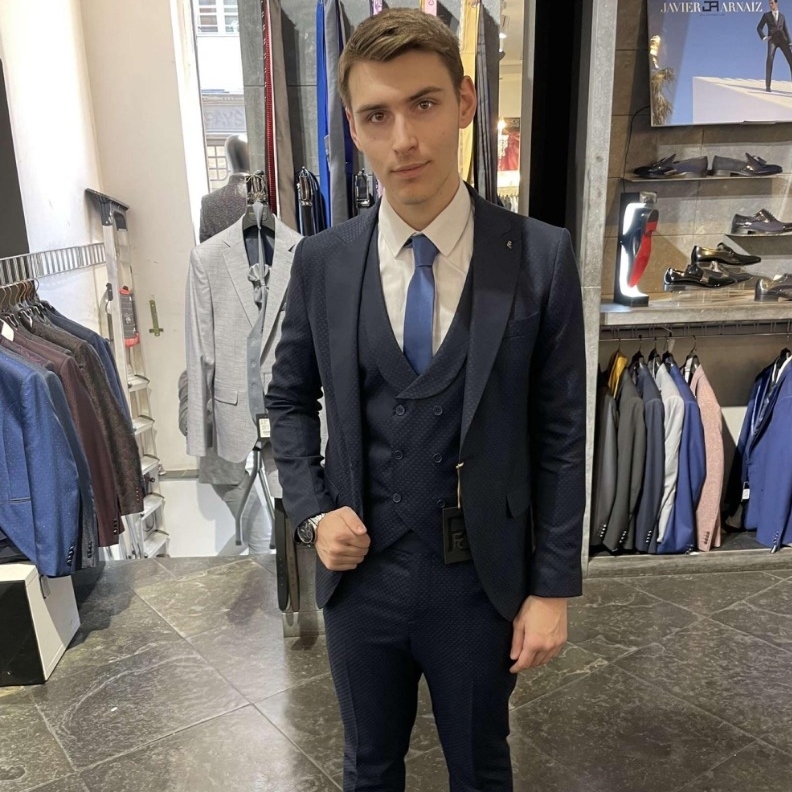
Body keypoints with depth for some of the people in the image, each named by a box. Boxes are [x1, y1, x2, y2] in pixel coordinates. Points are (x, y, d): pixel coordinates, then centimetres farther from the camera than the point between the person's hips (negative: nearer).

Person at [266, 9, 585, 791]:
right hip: (359, 574, 2)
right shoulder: (321, 262, -6)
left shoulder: (540, 258, -12)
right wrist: (313, 511, -7)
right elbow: (289, 399, 7)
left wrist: (553, 586, -5)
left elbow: (559, 433, -7)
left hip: (480, 582, -1)